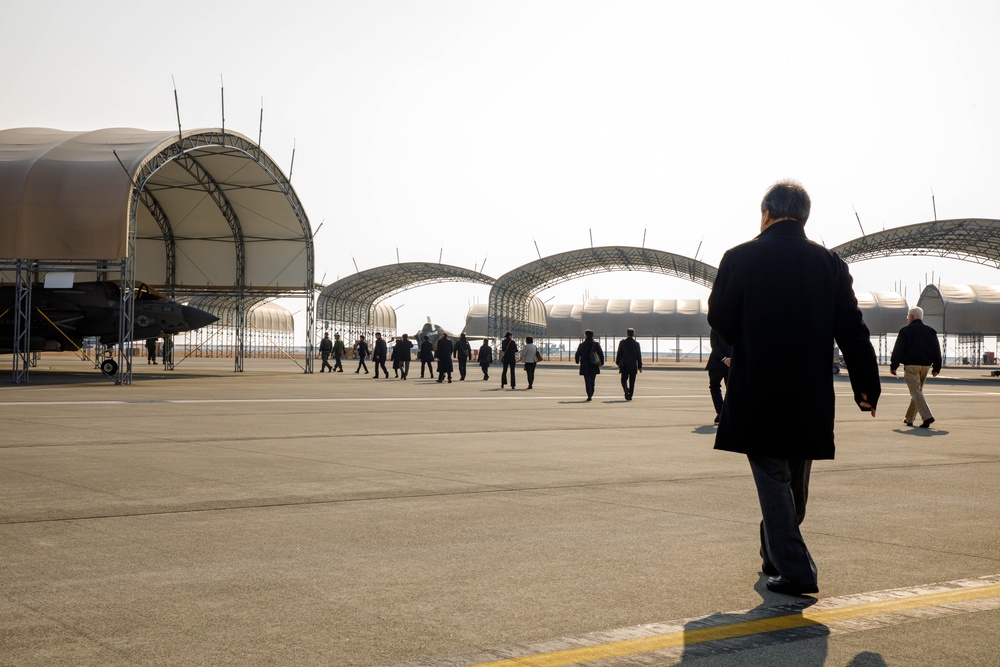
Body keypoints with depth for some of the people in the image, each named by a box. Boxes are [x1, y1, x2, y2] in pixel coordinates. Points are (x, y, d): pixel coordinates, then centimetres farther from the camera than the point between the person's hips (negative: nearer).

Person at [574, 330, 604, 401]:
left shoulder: (582, 345, -8)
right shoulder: (596, 344, -2)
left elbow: (577, 354, -1)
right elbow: (601, 354, -2)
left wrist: (577, 361, 18)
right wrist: (602, 362, 8)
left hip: (585, 366, -2)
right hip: (594, 366, 2)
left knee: (587, 381, 0)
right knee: (592, 381, 15)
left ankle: (589, 396, -11)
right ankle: (590, 394, 22)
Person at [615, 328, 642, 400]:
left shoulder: (622, 342, -2)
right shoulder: (636, 343, 0)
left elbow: (619, 353, -1)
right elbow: (639, 356, 2)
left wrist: (618, 363, 11)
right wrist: (639, 366, 7)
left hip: (624, 365, -1)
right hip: (633, 365, 1)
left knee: (624, 379, 7)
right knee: (632, 381, 7)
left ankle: (626, 388, -23)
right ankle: (630, 395, 5)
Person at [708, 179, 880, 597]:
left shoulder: (741, 258, -8)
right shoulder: (829, 263, 0)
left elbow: (720, 320, -2)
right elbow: (852, 331, 0)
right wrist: (867, 386, 6)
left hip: (757, 392, -3)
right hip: (810, 397, 4)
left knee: (773, 480, 3)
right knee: (795, 482, 18)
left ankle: (795, 570, -3)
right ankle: (776, 556, 34)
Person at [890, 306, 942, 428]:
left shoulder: (905, 331, -3)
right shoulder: (930, 331, 12)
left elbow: (898, 350, -5)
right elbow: (937, 351, 13)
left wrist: (893, 366, 0)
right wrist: (936, 368, 16)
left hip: (911, 364, -6)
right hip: (925, 365, 6)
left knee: (915, 391, -9)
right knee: (918, 390, 16)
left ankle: (927, 417, -25)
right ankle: (909, 418, 24)